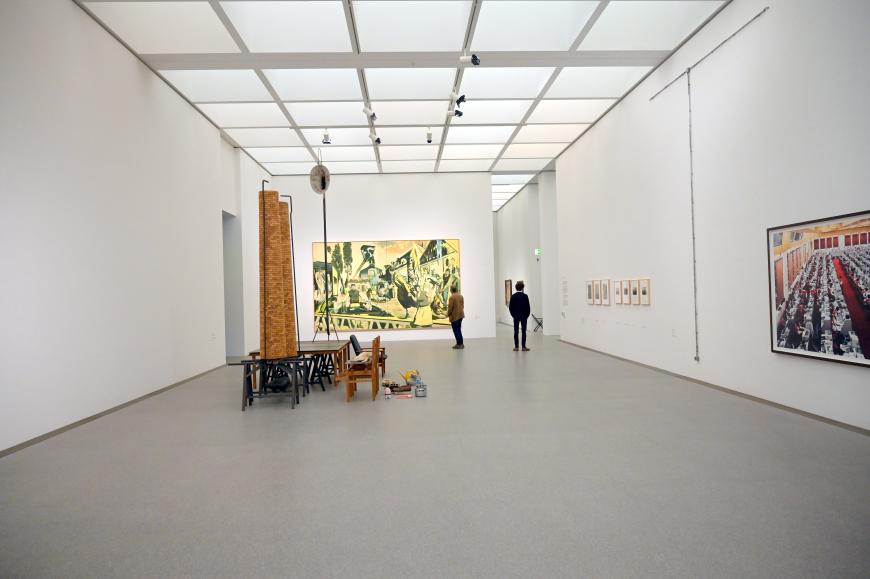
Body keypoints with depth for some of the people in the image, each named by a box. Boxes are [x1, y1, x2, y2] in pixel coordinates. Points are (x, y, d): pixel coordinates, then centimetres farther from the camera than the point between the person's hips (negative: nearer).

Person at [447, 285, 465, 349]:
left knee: (456, 330, 0)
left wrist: (448, 314, -3)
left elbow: (450, 307, -17)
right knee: (459, 330, 17)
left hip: (454, 316, -8)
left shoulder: (452, 297, -18)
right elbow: (462, 305, 12)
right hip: (460, 315, 8)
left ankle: (459, 344, 1)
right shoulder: (461, 296, 6)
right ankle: (461, 343, 20)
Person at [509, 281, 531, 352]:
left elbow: (510, 307, -1)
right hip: (524, 316, -2)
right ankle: (524, 347, 2)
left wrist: (513, 315, 10)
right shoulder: (525, 296, -9)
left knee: (516, 332, 4)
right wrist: (527, 315, 6)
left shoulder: (513, 296, -3)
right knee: (523, 332, 2)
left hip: (515, 316, 2)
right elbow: (528, 307, -7)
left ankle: (516, 347, 4)